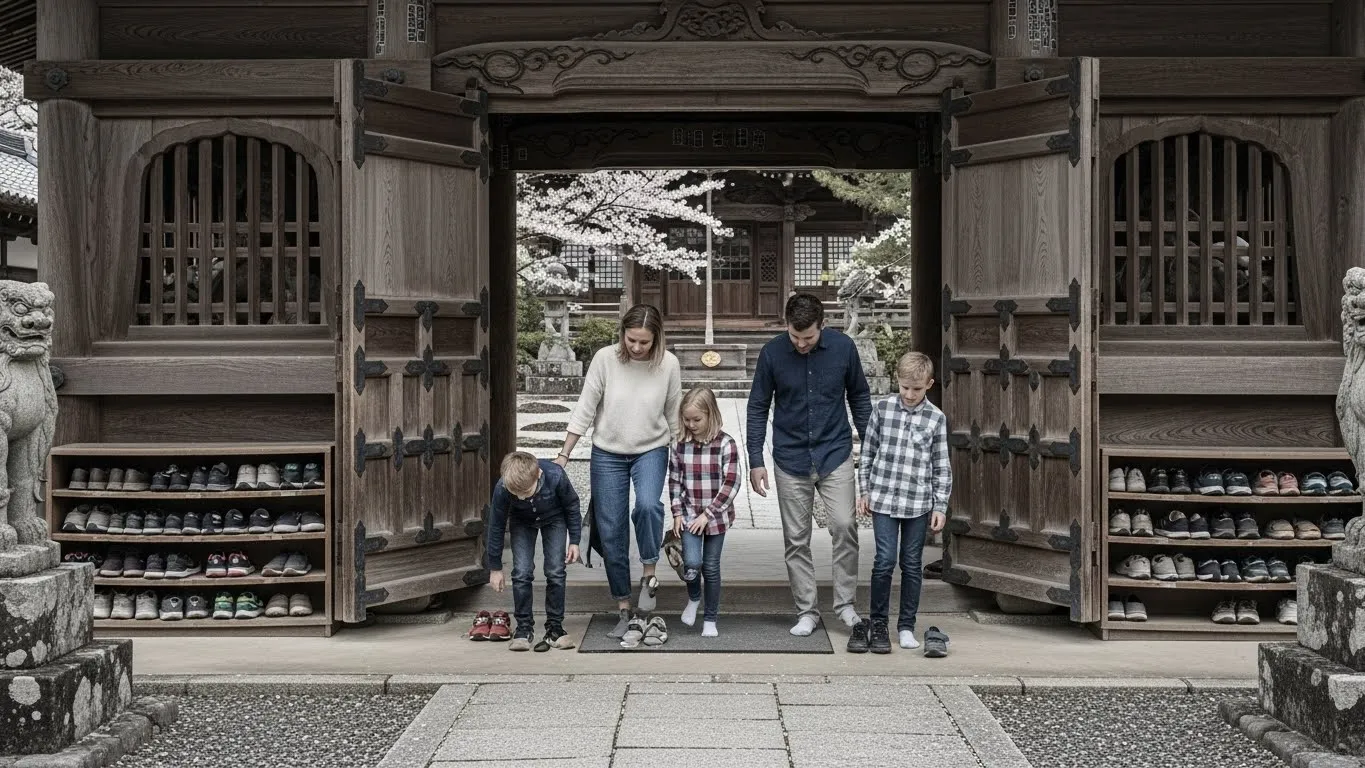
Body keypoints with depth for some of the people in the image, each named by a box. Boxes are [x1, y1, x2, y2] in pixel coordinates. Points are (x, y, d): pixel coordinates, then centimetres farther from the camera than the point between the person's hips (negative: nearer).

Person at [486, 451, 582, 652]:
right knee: (521, 573, -11)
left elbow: (572, 506, -15)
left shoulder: (555, 476, -38)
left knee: (555, 572, -9)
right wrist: (495, 567, -10)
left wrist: (574, 541, -9)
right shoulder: (502, 488, -34)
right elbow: (496, 526, -17)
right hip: (522, 522, 1)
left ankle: (555, 628, 3)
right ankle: (524, 628, 1)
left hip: (554, 519, 0)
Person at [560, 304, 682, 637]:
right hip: (608, 453, 1)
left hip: (651, 450, -1)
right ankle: (624, 610, 15)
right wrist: (564, 455, -5)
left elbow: (674, 416, 1)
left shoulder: (668, 364, -11)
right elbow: (584, 409, -6)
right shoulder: (605, 359, -13)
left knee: (647, 505, -30)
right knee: (611, 531, 2)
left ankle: (649, 575, -5)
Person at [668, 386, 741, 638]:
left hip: (716, 516, -2)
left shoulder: (725, 444, -12)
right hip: (689, 515, 2)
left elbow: (731, 484, -13)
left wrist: (707, 514, -14)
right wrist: (677, 513, -1)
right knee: (691, 563, -14)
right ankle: (693, 598, 18)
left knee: (711, 568, 5)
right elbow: (674, 480, 7)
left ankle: (710, 620, 21)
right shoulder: (681, 444, -2)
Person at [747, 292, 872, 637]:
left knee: (844, 527, -11)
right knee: (796, 540, 5)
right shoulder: (772, 353, -8)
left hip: (835, 455, 0)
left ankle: (846, 603, 5)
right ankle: (806, 611, 16)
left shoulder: (843, 348, -7)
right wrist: (756, 460, -2)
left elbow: (859, 398, 6)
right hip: (791, 460, 0)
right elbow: (758, 407, 1)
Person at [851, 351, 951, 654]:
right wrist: (865, 491, 8)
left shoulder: (936, 418, 1)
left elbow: (941, 466, 4)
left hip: (918, 504, 1)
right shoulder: (883, 408, 1)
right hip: (884, 499, 0)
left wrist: (940, 506, 1)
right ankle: (878, 623, 8)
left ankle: (906, 626, 17)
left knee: (912, 564, 7)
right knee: (885, 560, -6)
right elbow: (868, 452, 9)